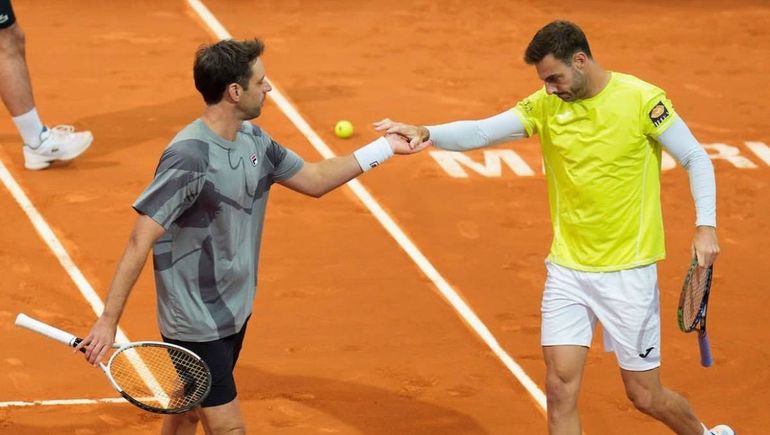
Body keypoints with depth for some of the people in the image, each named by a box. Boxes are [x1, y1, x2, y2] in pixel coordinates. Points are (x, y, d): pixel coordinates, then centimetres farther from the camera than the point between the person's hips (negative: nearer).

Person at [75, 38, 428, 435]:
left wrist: (385, 147, 15)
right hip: (196, 324, -8)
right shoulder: (189, 159, -26)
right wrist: (108, 321, -26)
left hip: (235, 310, 8)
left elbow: (314, 179, 18)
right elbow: (140, 243, -25)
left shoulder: (253, 141, 2)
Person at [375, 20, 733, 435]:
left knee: (645, 397, 5)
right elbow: (480, 131, -13)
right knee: (560, 387, -7)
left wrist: (705, 225, -16)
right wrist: (426, 133, -31)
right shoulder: (545, 106, -2)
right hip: (567, 269, 4)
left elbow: (696, 159, -3)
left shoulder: (642, 99, -12)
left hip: (628, 269, -3)